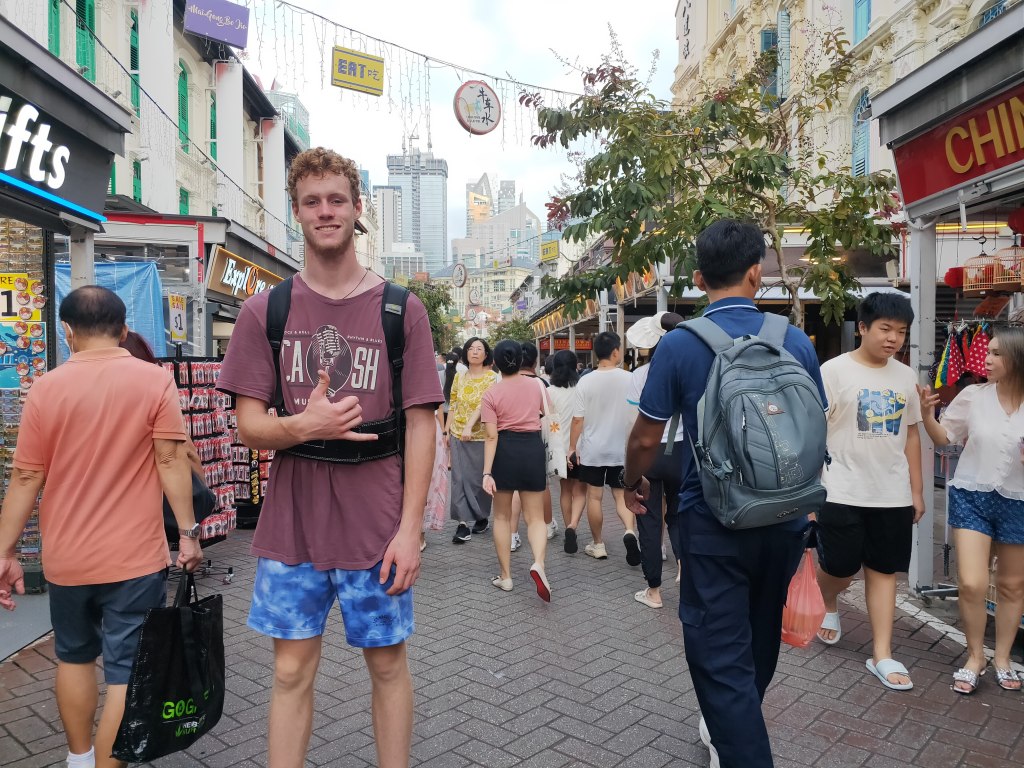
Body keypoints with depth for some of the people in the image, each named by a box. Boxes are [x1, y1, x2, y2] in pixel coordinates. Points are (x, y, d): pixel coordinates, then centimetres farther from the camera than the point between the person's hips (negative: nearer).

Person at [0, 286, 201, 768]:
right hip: (135, 557, -3)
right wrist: (188, 532, -6)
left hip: (67, 558, 3)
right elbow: (171, 461, -12)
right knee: (126, 673, 5)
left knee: (74, 657, 24)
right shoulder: (155, 381, -9)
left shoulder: (46, 388, -3)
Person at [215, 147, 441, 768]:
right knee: (292, 669, 12)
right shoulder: (266, 311, 3)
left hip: (377, 527, -1)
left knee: (387, 663, 12)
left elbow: (420, 425, -3)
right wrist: (305, 424, -20)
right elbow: (250, 425, 2)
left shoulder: (401, 311, -2)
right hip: (291, 525, 1)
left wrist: (409, 528, -9)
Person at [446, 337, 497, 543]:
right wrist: (446, 430, 7)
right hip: (457, 435, 3)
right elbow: (452, 405, 11)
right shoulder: (459, 377, 8)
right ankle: (462, 524, 1)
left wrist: (469, 426, -27)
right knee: (459, 478, -1)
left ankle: (482, 517, 25)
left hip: (481, 435, -3)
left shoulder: (491, 378, -5)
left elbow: (484, 405, -17)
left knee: (480, 478, 6)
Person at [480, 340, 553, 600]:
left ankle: (505, 576, 18)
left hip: (504, 450, -1)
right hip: (533, 448, 2)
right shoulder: (537, 385, 2)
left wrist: (487, 473, -13)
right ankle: (538, 563, -19)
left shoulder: (491, 394, -7)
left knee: (502, 516, 14)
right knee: (535, 517, 7)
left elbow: (492, 437, -13)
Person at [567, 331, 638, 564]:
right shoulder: (629, 379, -7)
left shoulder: (586, 381, -8)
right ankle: (630, 531, -13)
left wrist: (572, 447, 3)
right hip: (622, 449, 1)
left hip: (592, 450, 0)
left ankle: (598, 544, 19)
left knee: (594, 497, 9)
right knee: (622, 495, 11)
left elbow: (578, 419, -7)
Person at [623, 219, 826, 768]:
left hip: (714, 521, -5)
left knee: (721, 653, 5)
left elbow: (646, 438, -6)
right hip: (784, 518, 5)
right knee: (759, 640, 24)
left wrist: (632, 484, 14)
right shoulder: (796, 341, -2)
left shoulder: (679, 345, -11)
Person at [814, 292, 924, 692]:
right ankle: (828, 605, 38)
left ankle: (882, 655, 18)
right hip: (842, 493, -4)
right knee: (839, 568, 4)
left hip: (893, 494, 5)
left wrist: (916, 491, 13)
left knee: (884, 570, 9)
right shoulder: (834, 371, -9)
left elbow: (911, 436, 13)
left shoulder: (905, 376, 6)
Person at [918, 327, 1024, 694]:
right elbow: (944, 438, 5)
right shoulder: (973, 396, -7)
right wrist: (927, 414, -13)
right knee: (971, 584, -8)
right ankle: (975, 656, 16)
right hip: (972, 497, 0)